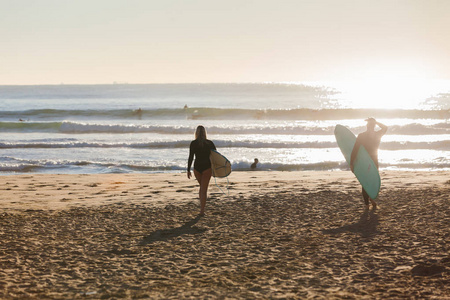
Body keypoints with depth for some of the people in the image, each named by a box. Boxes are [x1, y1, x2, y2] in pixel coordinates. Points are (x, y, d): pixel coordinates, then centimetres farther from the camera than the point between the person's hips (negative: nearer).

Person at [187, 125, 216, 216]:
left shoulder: (193, 143, -4)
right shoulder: (210, 143, 0)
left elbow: (190, 157, -6)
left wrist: (188, 170, 0)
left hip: (197, 167, 1)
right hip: (207, 168, -1)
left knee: (202, 187, 23)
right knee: (204, 189, 2)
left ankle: (202, 205, 18)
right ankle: (202, 210, -3)